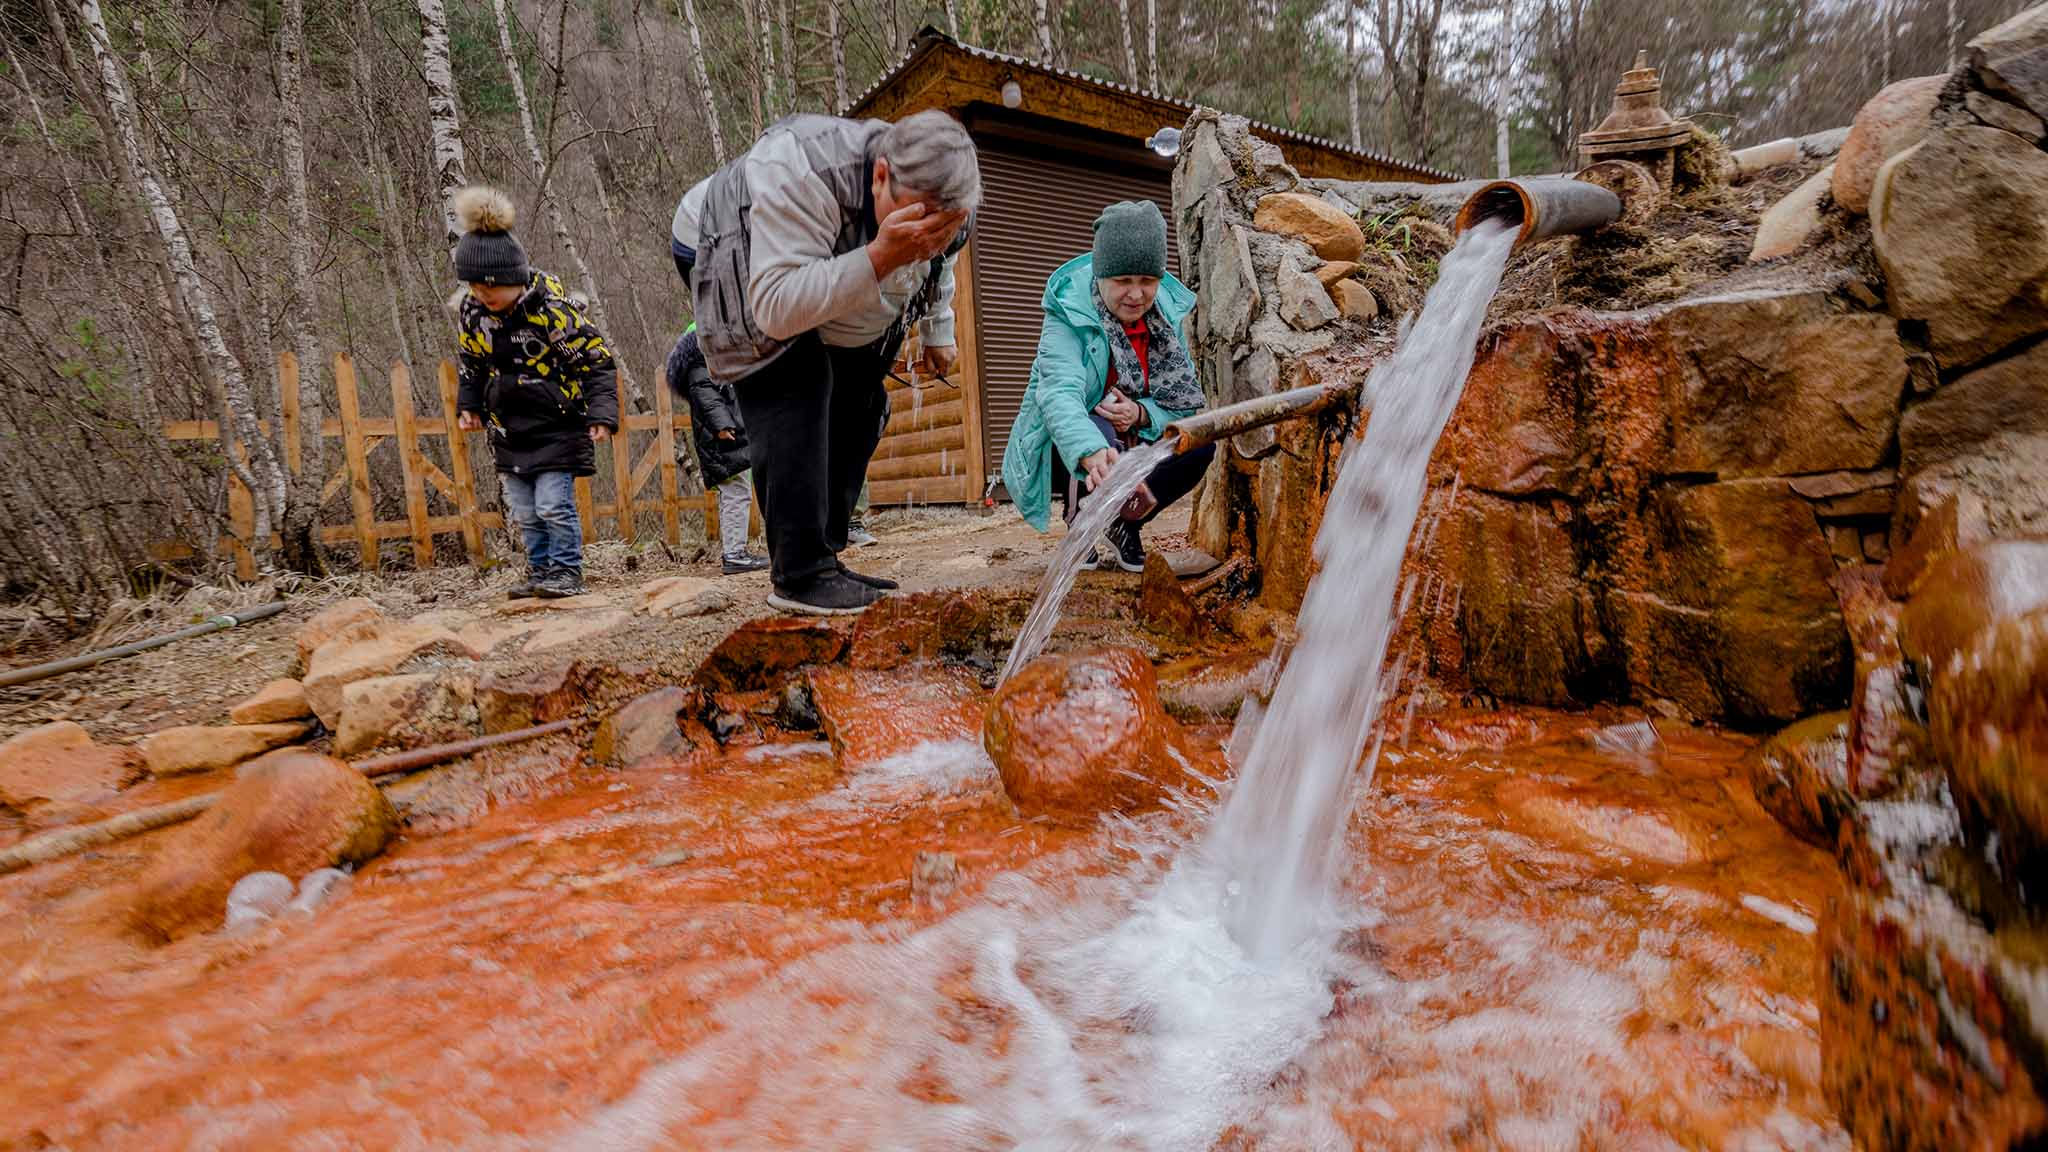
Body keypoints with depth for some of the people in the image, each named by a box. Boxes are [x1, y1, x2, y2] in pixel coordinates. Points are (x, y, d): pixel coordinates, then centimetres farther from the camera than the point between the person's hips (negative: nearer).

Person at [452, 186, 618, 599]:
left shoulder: (552, 309, -20)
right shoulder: (471, 312, -2)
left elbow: (598, 360, -15)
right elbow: (473, 365, 17)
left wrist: (602, 413, -22)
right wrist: (469, 406, 9)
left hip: (557, 425, -6)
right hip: (509, 428, 6)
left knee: (553, 504, -10)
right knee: (524, 511, 9)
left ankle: (567, 572, 2)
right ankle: (541, 571, 20)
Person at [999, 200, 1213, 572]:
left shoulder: (1168, 313, -6)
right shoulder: (1069, 314, -22)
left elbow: (1187, 402, -5)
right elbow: (1060, 393, -41)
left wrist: (1140, 414, -28)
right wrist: (1093, 456, -61)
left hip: (1134, 446, 5)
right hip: (1065, 449, -4)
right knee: (1097, 428, -37)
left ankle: (1126, 524, 2)